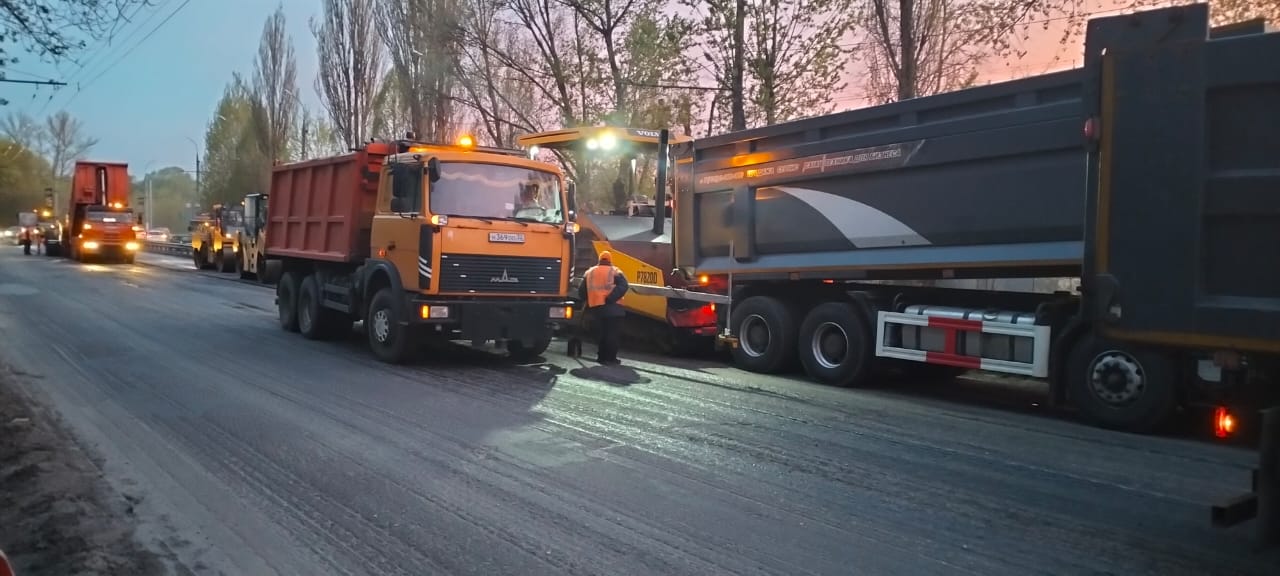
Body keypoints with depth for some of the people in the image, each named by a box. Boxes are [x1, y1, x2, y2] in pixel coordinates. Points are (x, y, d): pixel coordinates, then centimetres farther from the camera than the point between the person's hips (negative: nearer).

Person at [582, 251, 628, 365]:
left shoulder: (589, 272, 14)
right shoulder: (615, 272, 2)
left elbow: (582, 290, 14)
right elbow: (623, 286, -14)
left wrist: (587, 302, 20)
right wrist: (610, 298, -19)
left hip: (595, 308, 4)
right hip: (612, 308, -4)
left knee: (600, 333, 12)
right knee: (612, 333, 0)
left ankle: (601, 356, 14)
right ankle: (611, 358, -1)